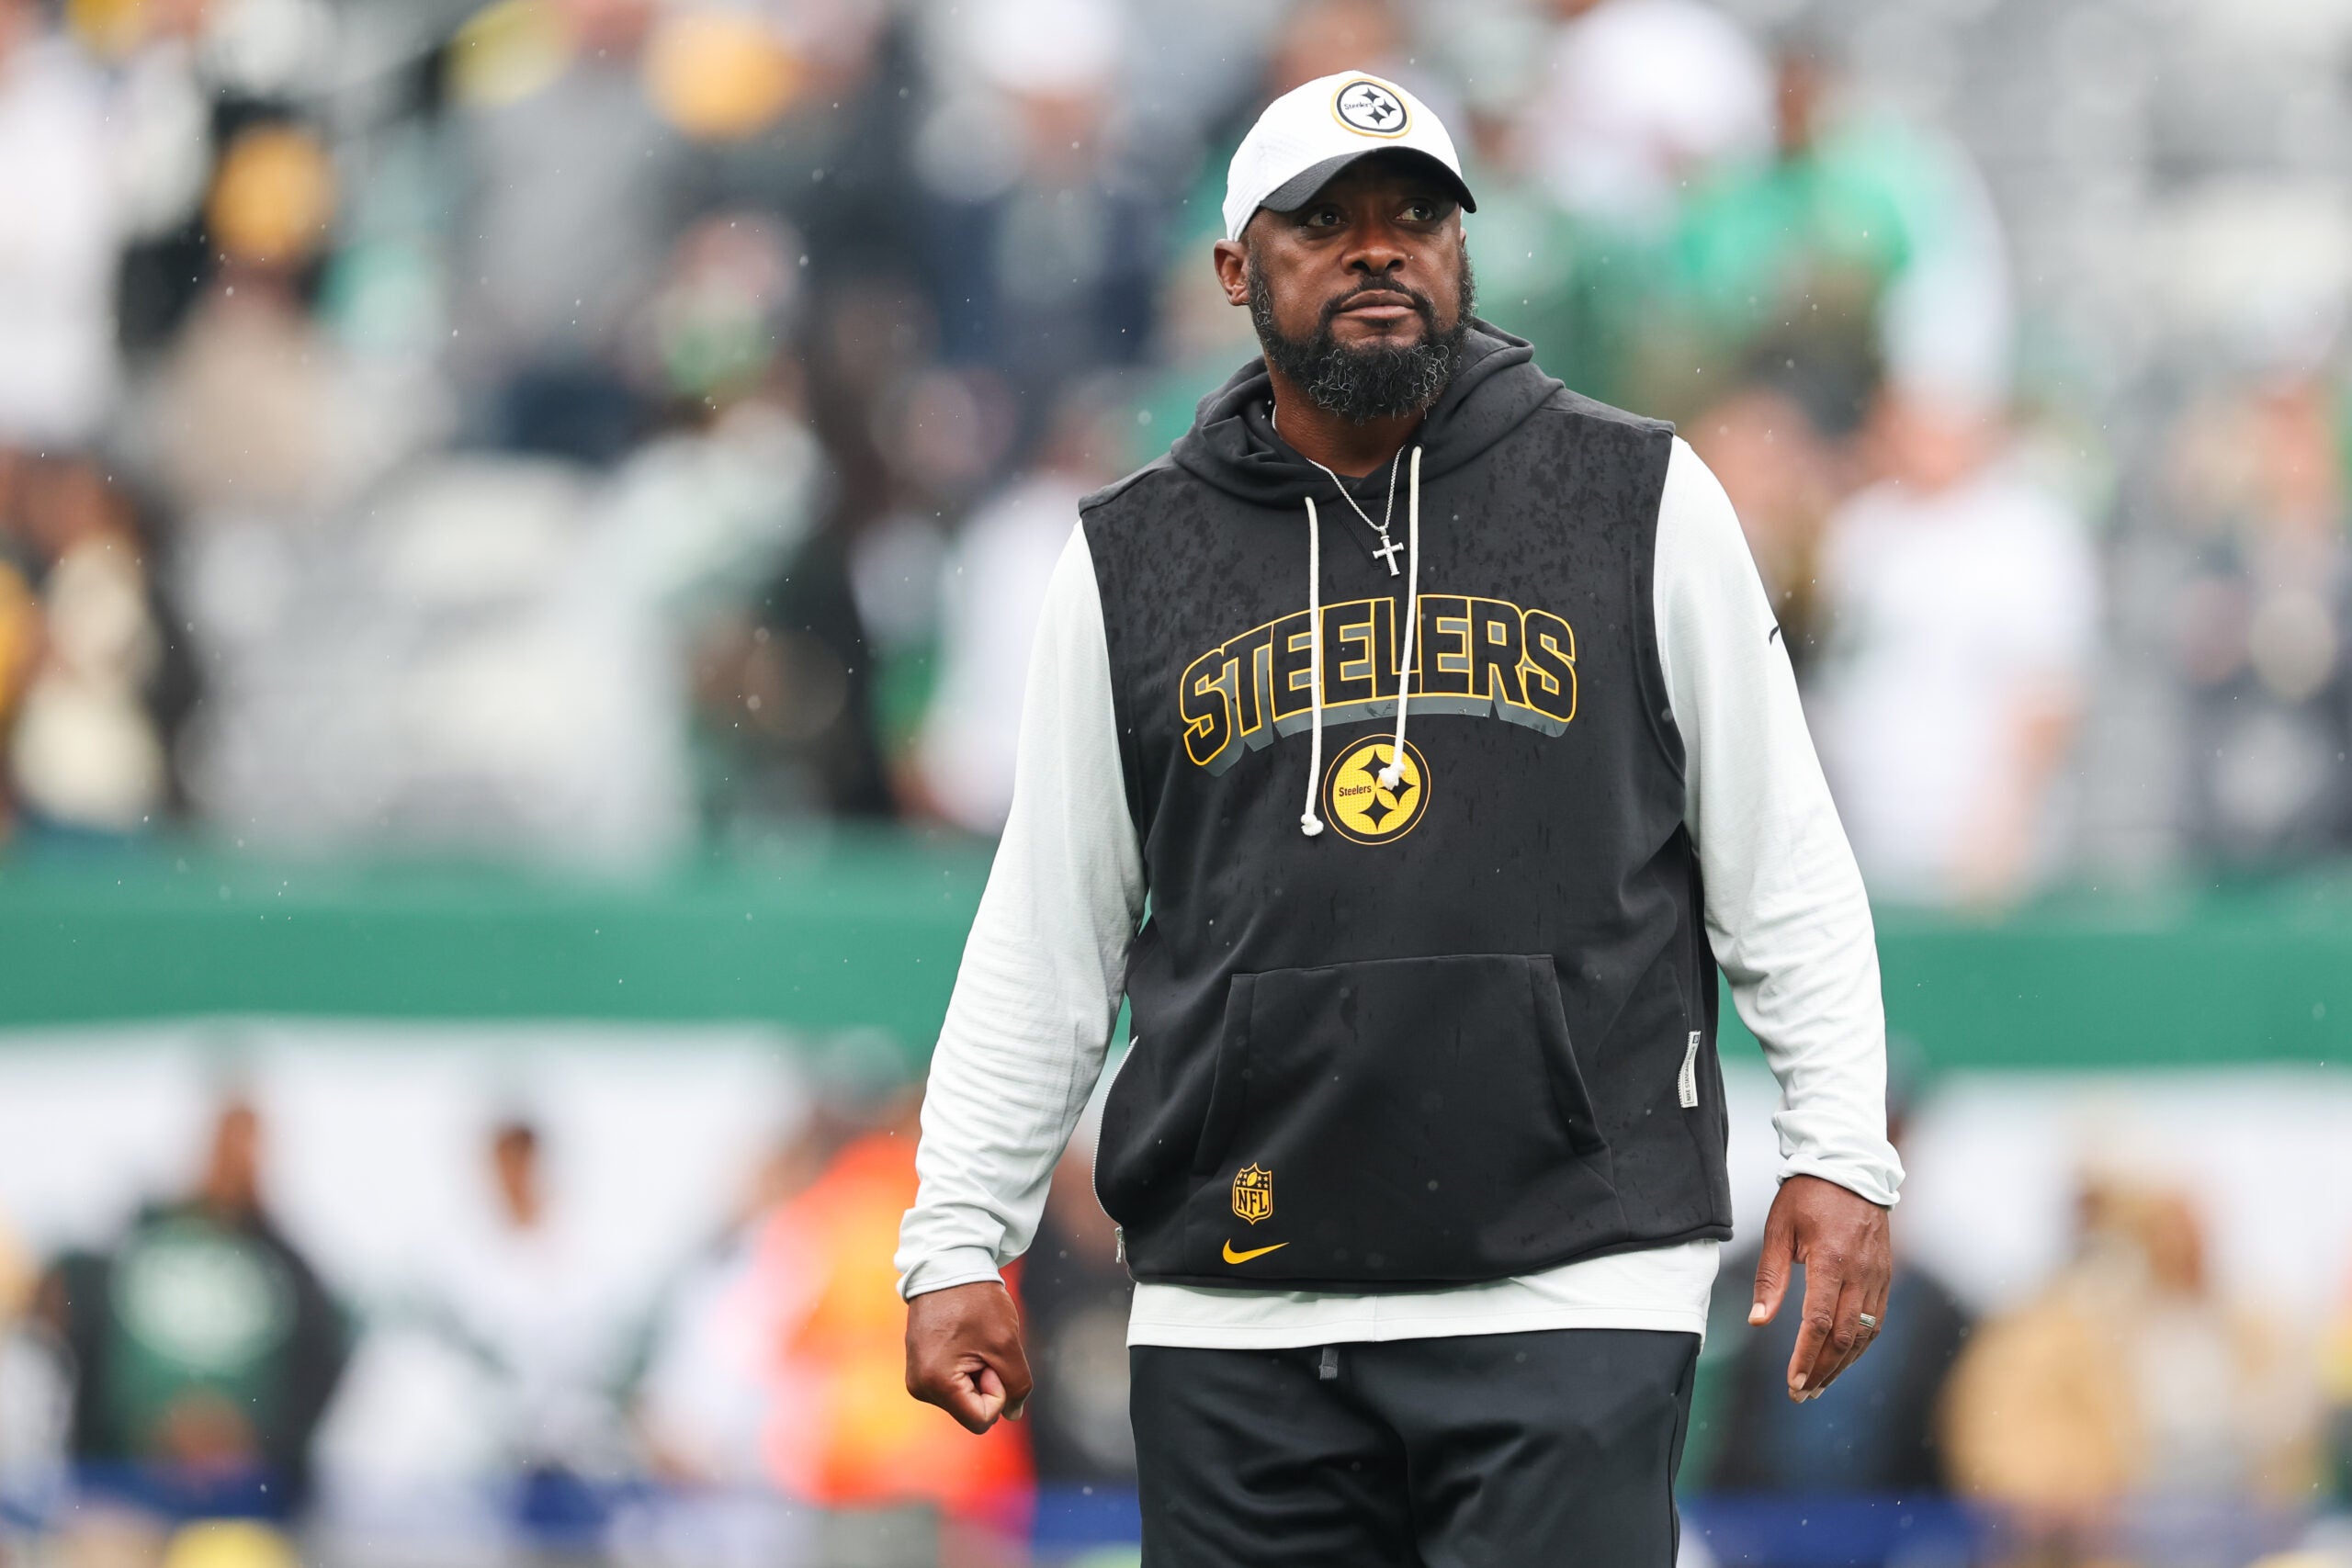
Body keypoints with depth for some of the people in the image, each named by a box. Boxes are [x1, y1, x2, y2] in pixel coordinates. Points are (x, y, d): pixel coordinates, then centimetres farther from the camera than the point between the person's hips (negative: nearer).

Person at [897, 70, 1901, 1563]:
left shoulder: (1641, 502, 6)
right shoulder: (1134, 560, 10)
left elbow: (1786, 866, 7)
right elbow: (1044, 938, 13)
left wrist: (1840, 1154, -1)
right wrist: (958, 1244, 9)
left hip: (1570, 1292, -2)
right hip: (1233, 1321, 2)